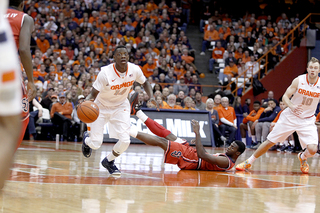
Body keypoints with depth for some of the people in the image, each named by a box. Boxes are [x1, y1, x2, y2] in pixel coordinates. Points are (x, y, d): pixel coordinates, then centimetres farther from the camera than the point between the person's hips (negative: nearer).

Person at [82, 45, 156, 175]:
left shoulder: (134, 70, -17)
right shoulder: (105, 73, -30)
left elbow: (144, 82, 4)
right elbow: (94, 94, -23)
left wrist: (151, 97, -13)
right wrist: (87, 101, -46)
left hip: (120, 106, 3)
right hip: (101, 107, -3)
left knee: (125, 141, -14)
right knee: (95, 144, -5)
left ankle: (109, 161, 18)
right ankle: (87, 138, 37)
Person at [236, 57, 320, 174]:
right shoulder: (299, 80, -12)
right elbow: (285, 96, -7)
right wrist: (291, 106, -28)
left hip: (307, 120, 1)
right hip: (290, 116, 0)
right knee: (270, 142, 0)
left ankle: (303, 158, 20)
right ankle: (248, 162, 17)